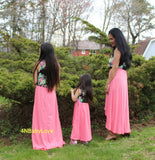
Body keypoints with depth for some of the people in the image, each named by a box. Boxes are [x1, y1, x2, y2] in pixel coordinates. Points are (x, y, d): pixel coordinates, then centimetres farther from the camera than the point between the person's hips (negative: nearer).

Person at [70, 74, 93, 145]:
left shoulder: (79, 89, -14)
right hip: (86, 107, 5)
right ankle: (85, 139, 20)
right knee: (85, 122, 12)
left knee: (77, 122, 1)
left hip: (79, 107, -5)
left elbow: (74, 99, -13)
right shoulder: (88, 90, 2)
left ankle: (74, 139, 4)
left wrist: (72, 92, 2)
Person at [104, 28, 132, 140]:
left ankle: (113, 132, 0)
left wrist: (108, 83, -17)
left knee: (114, 105, -5)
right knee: (121, 105, 16)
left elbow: (115, 67, -17)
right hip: (122, 78, 10)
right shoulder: (124, 49, 17)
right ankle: (125, 129, 25)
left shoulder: (118, 50, -11)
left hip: (116, 79, -10)